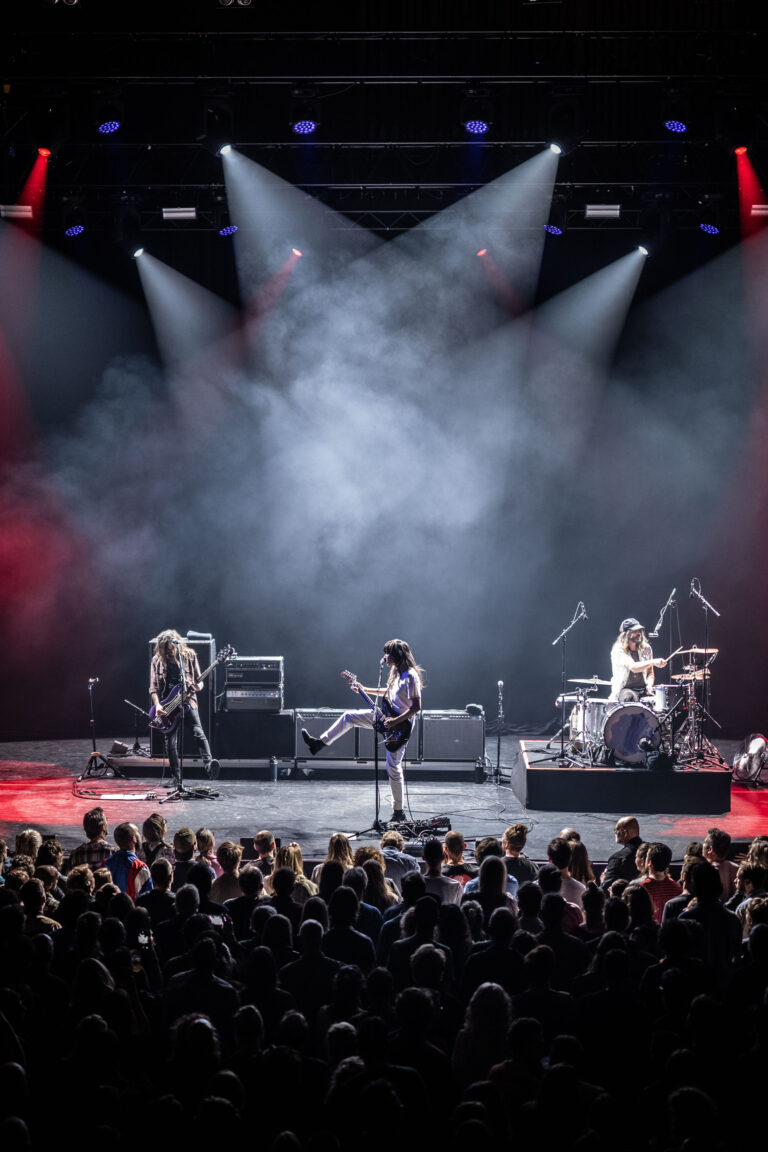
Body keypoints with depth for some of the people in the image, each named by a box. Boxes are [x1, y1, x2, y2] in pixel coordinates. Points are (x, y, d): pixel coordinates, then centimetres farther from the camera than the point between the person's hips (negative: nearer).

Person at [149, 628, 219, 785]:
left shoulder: (189, 655, 1)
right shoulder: (157, 660, 3)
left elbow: (198, 679, 9)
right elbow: (153, 687, 3)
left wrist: (199, 685, -14)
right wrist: (157, 705, -12)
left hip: (188, 702, -2)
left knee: (198, 732, -23)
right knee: (171, 741, 2)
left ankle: (208, 765, -36)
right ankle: (175, 778, 11)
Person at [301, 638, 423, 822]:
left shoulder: (410, 676, -23)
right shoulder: (397, 673, 5)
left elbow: (417, 706, -26)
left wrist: (396, 721, -28)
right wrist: (364, 690, 18)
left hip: (400, 726, -9)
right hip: (388, 717, 9)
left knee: (393, 768, -6)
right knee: (348, 716, 11)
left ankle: (398, 812, 4)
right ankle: (319, 743, 20)